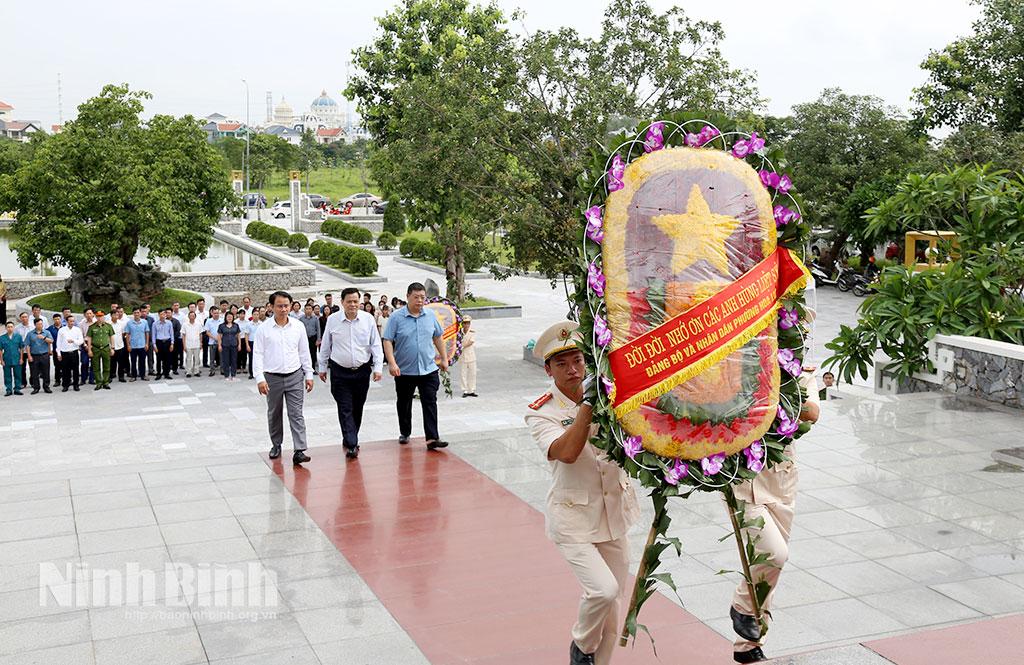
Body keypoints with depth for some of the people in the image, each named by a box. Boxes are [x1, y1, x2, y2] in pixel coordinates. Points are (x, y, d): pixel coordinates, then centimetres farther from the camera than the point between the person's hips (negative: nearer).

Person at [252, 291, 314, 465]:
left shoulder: (298, 327, 2)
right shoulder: (263, 329, -4)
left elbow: (304, 352, 9)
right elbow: (258, 354, -4)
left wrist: (309, 375, 7)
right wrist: (260, 378, -11)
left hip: (295, 376, 0)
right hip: (272, 377, 0)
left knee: (296, 414, -5)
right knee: (274, 414, 13)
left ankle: (299, 451, -9)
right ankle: (276, 445, 29)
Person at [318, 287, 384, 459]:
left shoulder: (368, 319, -2)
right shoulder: (333, 320, -3)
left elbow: (376, 345, 2)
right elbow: (325, 346, 7)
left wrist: (378, 367, -5)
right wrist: (322, 367, 11)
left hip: (362, 371, 2)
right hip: (340, 372, -2)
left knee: (357, 408, 11)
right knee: (345, 409, -6)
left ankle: (350, 439, 29)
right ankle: (351, 445, -8)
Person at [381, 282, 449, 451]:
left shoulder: (430, 316, 4)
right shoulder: (396, 318, -8)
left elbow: (438, 337, 15)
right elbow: (387, 341, -10)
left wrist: (444, 358, 14)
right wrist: (392, 363, -20)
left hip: (428, 369, 2)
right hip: (404, 370, -1)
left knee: (430, 403, -6)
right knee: (404, 403, 14)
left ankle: (432, 438, -9)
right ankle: (404, 433, 31)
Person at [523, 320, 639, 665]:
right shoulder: (541, 413, -11)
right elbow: (566, 452, -29)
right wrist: (588, 405, -30)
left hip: (612, 513, 5)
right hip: (573, 518, -4)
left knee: (612, 606, 12)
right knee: (603, 590, -20)